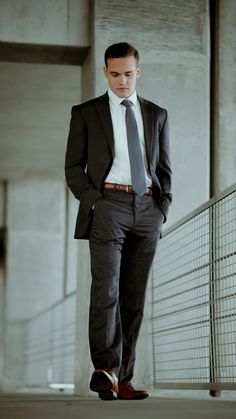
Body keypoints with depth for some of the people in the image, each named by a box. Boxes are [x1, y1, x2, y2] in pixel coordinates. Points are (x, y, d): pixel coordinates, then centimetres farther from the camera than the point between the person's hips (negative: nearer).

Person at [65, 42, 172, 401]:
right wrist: (93, 201, -10)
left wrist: (162, 207, 2)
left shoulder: (157, 115, 16)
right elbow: (73, 167, 4)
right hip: (108, 205, -3)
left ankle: (122, 379, 5)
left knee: (134, 297, 2)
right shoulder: (86, 113, 7)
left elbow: (164, 168, 17)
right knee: (106, 288, -19)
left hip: (147, 209, 4)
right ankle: (105, 368, -26)